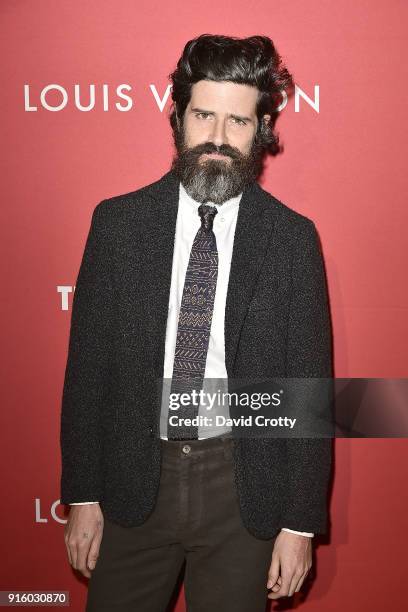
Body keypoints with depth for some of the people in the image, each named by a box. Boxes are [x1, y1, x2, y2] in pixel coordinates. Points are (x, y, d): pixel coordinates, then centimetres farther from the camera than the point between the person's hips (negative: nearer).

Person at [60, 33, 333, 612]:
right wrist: (82, 495, 0)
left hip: (243, 485, -1)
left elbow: (309, 384, -3)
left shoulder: (293, 238, -5)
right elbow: (87, 365, 0)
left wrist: (301, 523, -4)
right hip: (134, 477, 1)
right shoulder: (118, 222, -2)